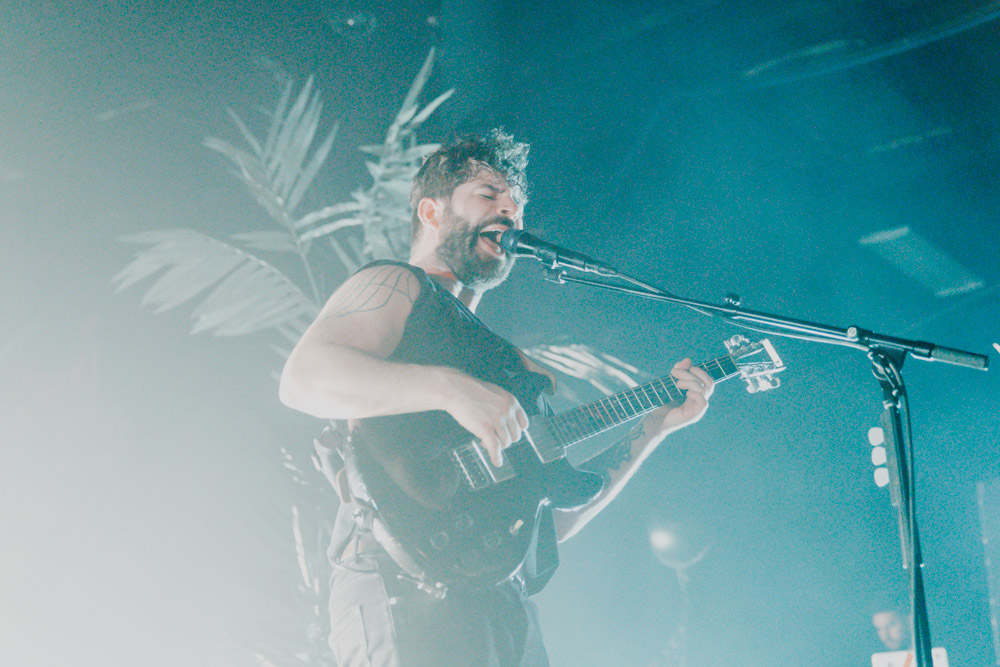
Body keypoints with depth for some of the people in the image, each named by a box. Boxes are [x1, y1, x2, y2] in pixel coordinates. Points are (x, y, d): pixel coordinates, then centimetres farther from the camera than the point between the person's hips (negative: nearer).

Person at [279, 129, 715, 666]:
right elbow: (303, 378, -14)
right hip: (408, 590, -7)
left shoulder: (509, 362, 27)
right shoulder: (397, 286, 6)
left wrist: (656, 423, 17)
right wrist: (450, 387, -24)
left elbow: (556, 516, 23)